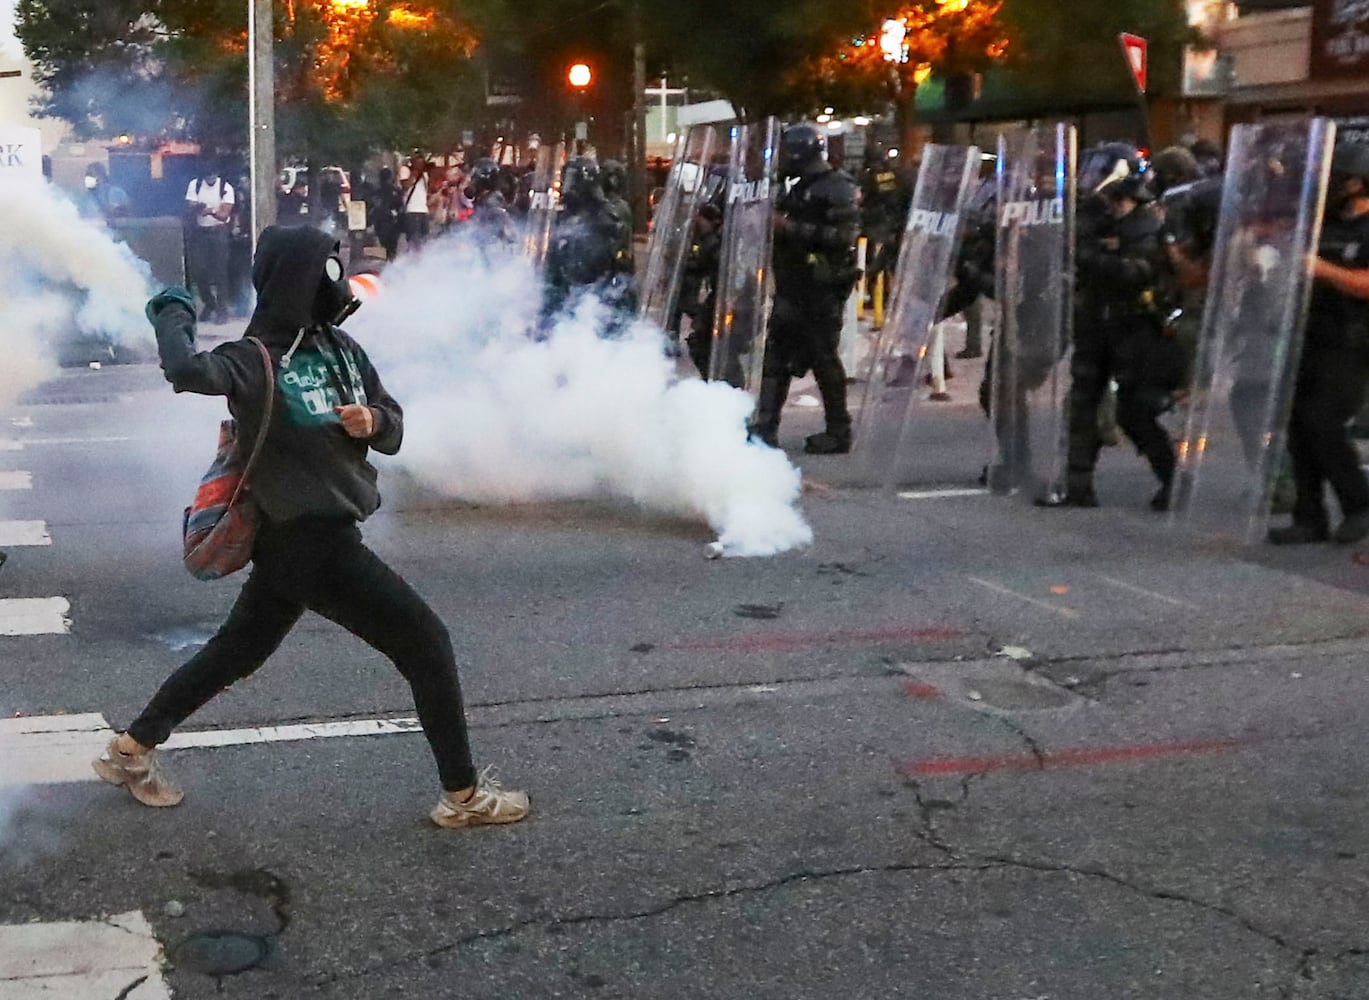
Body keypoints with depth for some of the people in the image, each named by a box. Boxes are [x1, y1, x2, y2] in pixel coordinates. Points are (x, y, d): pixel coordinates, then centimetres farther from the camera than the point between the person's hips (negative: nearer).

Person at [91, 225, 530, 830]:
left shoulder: (341, 349, 7)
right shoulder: (256, 360, -17)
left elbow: (393, 429, 11)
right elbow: (188, 372, -37)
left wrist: (374, 422, -12)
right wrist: (173, 314, -18)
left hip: (298, 538, 9)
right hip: (314, 542, -9)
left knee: (239, 648, 21)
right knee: (426, 643, -3)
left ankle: (131, 750, 34)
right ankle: (463, 795, 7)